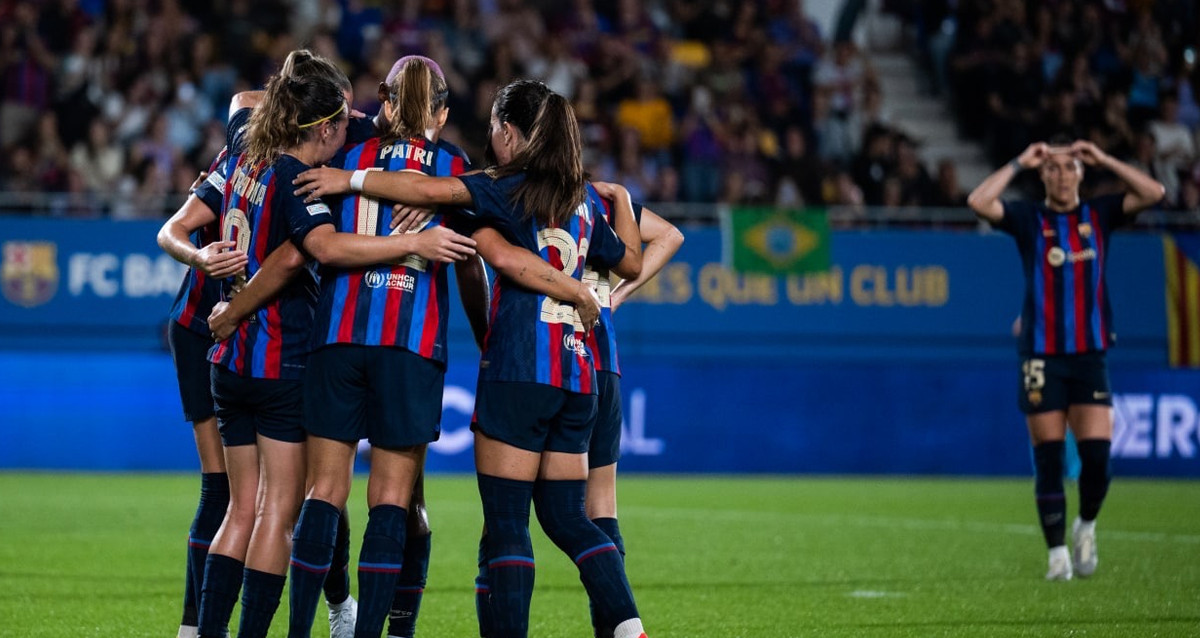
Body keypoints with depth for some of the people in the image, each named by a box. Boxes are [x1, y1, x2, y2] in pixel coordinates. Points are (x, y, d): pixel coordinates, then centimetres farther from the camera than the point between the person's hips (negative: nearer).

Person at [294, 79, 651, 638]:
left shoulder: (510, 187, -3)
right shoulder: (586, 198, 14)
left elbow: (428, 190, -18)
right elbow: (631, 262, 28)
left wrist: (351, 179, -11)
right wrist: (621, 200, 42)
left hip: (517, 371, -6)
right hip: (576, 371, 6)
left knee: (506, 519, -4)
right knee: (565, 516, 13)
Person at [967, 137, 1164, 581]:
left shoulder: (1099, 215, 8)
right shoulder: (1029, 220, 2)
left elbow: (1153, 193, -4)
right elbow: (978, 202, -14)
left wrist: (1104, 160, -3)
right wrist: (1019, 163, -8)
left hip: (1090, 356, 1)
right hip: (1042, 357, -1)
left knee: (1097, 456, -7)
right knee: (1048, 461, -1)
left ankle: (1086, 527, 20)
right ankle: (1058, 554, 8)